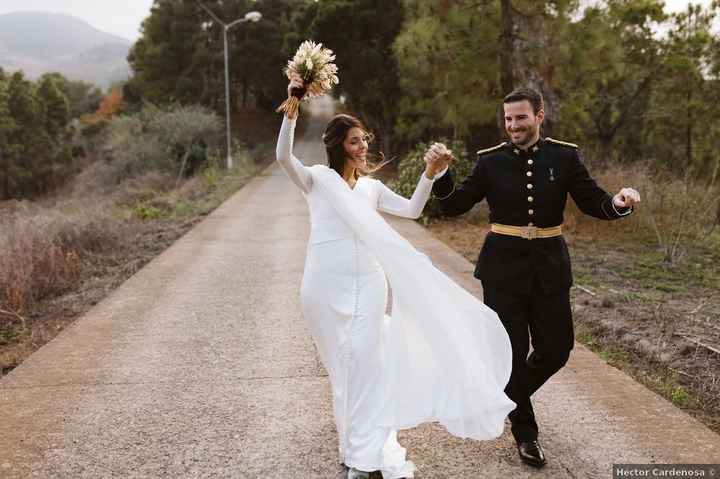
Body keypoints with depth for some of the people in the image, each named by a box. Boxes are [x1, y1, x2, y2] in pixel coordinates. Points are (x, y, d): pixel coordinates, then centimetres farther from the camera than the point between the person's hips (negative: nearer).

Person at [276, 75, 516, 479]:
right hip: (326, 284, -2)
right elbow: (283, 156, -12)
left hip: (368, 282, 2)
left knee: (366, 363, -3)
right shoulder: (317, 179, 4)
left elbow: (411, 210, 11)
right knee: (341, 365, 7)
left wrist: (429, 175, -1)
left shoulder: (371, 186, 15)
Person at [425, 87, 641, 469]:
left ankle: (508, 397, 38)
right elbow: (452, 207, -3)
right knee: (512, 350, 5)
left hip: (549, 266, 2)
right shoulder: (491, 160, -2)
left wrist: (619, 202, -24)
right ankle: (525, 433, 25)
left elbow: (594, 204, -1)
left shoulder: (564, 157, -1)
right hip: (503, 266, -1)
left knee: (556, 349, 8)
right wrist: (440, 172, -20)